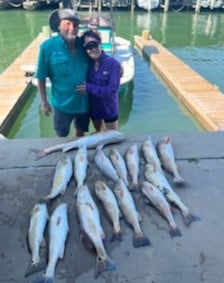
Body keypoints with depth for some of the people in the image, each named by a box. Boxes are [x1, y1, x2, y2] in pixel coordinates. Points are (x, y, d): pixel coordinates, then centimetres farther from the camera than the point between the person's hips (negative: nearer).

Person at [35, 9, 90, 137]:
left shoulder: (83, 43, -5)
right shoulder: (48, 46, -15)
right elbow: (41, 77, -9)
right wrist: (44, 102, -6)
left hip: (84, 101, 3)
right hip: (62, 103, -3)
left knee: (81, 133, 24)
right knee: (62, 137, 19)